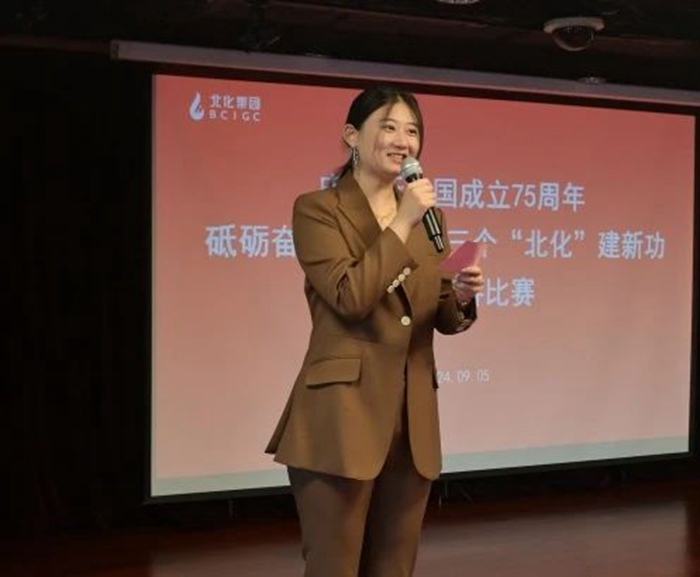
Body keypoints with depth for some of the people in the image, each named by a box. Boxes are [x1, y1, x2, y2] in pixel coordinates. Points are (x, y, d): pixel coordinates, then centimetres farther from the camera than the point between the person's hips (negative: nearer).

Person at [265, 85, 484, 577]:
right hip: (342, 417, -6)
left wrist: (463, 297, -9)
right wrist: (402, 224, -15)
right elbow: (350, 298, -17)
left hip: (412, 417, 6)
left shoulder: (427, 214, 14)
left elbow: (443, 319, 13)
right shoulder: (317, 208, -5)